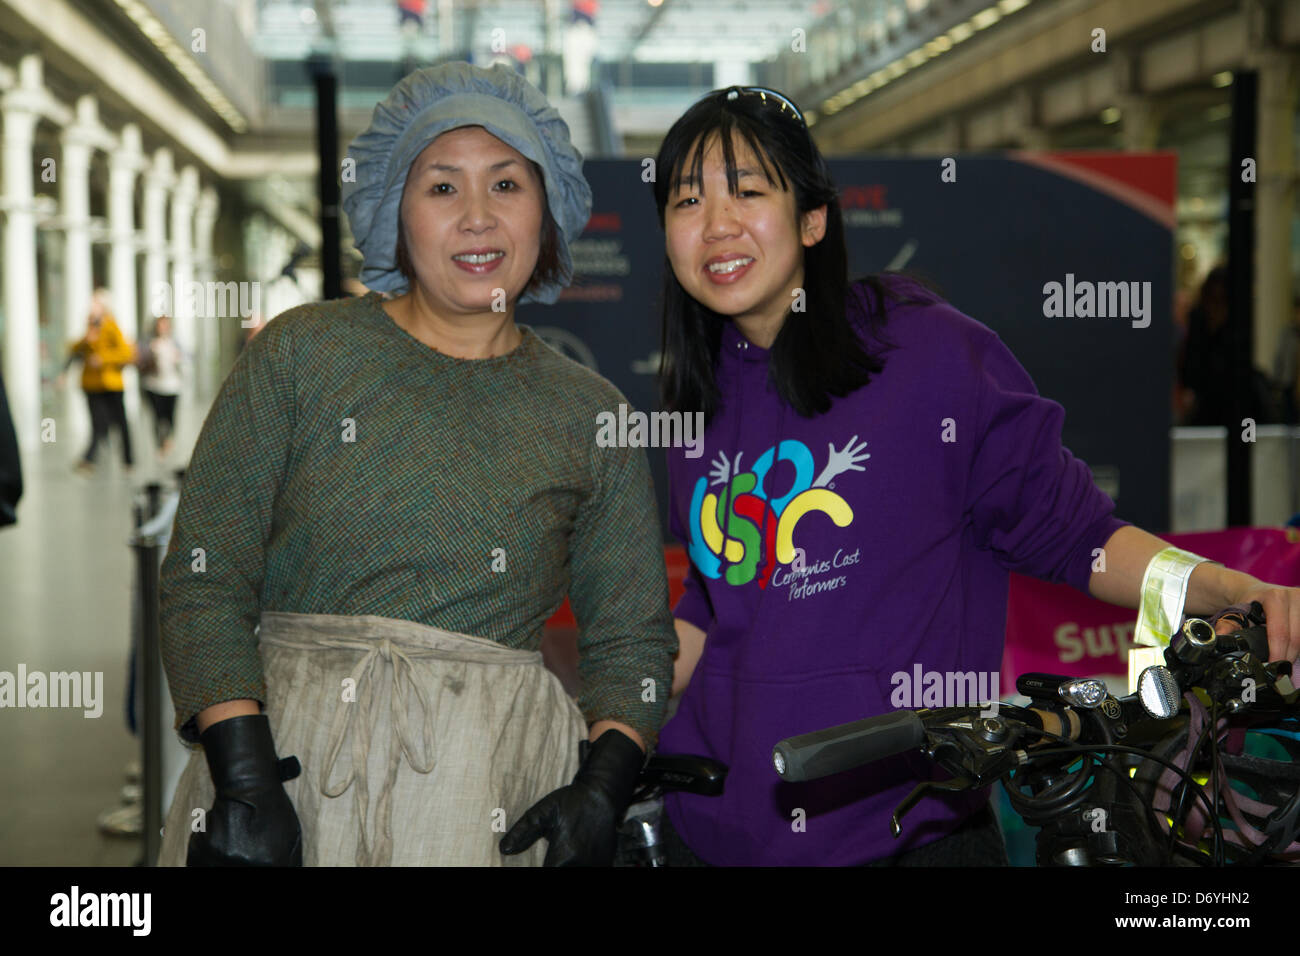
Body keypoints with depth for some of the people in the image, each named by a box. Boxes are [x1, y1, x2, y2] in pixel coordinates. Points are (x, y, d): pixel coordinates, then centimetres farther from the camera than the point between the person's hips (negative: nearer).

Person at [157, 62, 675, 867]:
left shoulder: (590, 414, 8)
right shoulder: (300, 354, 3)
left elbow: (632, 640, 11)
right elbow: (205, 580, -2)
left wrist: (603, 789, -6)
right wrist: (244, 781, -13)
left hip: (494, 790, 1)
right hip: (287, 757, -1)